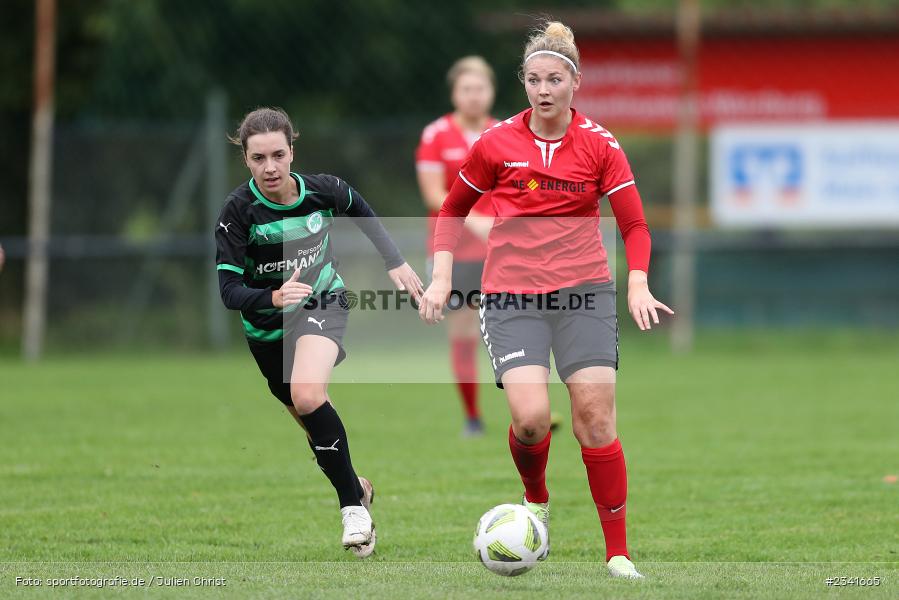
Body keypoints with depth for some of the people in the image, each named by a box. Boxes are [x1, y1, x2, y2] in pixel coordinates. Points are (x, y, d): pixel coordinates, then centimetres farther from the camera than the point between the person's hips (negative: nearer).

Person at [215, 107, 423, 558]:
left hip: (321, 304, -2)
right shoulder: (239, 209, -22)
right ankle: (356, 487, 40)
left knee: (307, 395, -30)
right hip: (266, 325, 2)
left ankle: (352, 503, -21)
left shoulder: (322, 191, -16)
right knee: (309, 419, 14)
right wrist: (274, 297, -42)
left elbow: (363, 213, 9)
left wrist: (395, 263, 3)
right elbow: (229, 291, -24)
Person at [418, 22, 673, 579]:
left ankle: (618, 554, 1)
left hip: (584, 291, 0)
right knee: (530, 416, -17)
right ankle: (536, 500, 16)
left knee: (596, 418, -7)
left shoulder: (600, 145, -1)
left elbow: (635, 224, 1)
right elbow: (453, 209, 14)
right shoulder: (497, 144, 0)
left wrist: (639, 285, -15)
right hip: (511, 295, 0)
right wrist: (442, 277, 4)